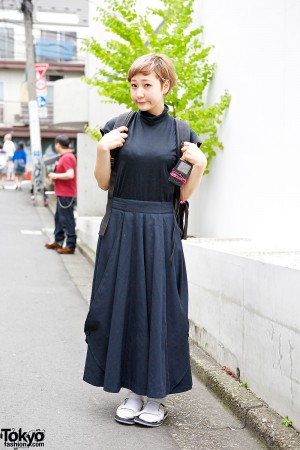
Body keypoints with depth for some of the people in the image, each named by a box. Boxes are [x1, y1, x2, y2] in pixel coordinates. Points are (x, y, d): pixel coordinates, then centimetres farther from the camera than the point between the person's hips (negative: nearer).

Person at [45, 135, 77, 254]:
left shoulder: (67, 157, -17)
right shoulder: (66, 156, 13)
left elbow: (70, 175, -28)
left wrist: (55, 176, -16)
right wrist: (56, 175, 9)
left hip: (66, 194, -11)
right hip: (62, 193, 11)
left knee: (67, 220, -6)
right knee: (59, 218, 17)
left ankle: (70, 246, -1)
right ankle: (58, 242, 26)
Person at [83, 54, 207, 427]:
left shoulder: (181, 132, 4)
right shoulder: (118, 127, 5)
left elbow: (184, 194, 4)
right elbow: (103, 183, 6)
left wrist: (200, 164, -11)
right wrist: (102, 150, -9)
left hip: (160, 232, -1)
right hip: (121, 229, 1)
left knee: (159, 307, 2)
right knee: (124, 306, 4)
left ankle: (157, 396, 16)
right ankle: (133, 391, 19)